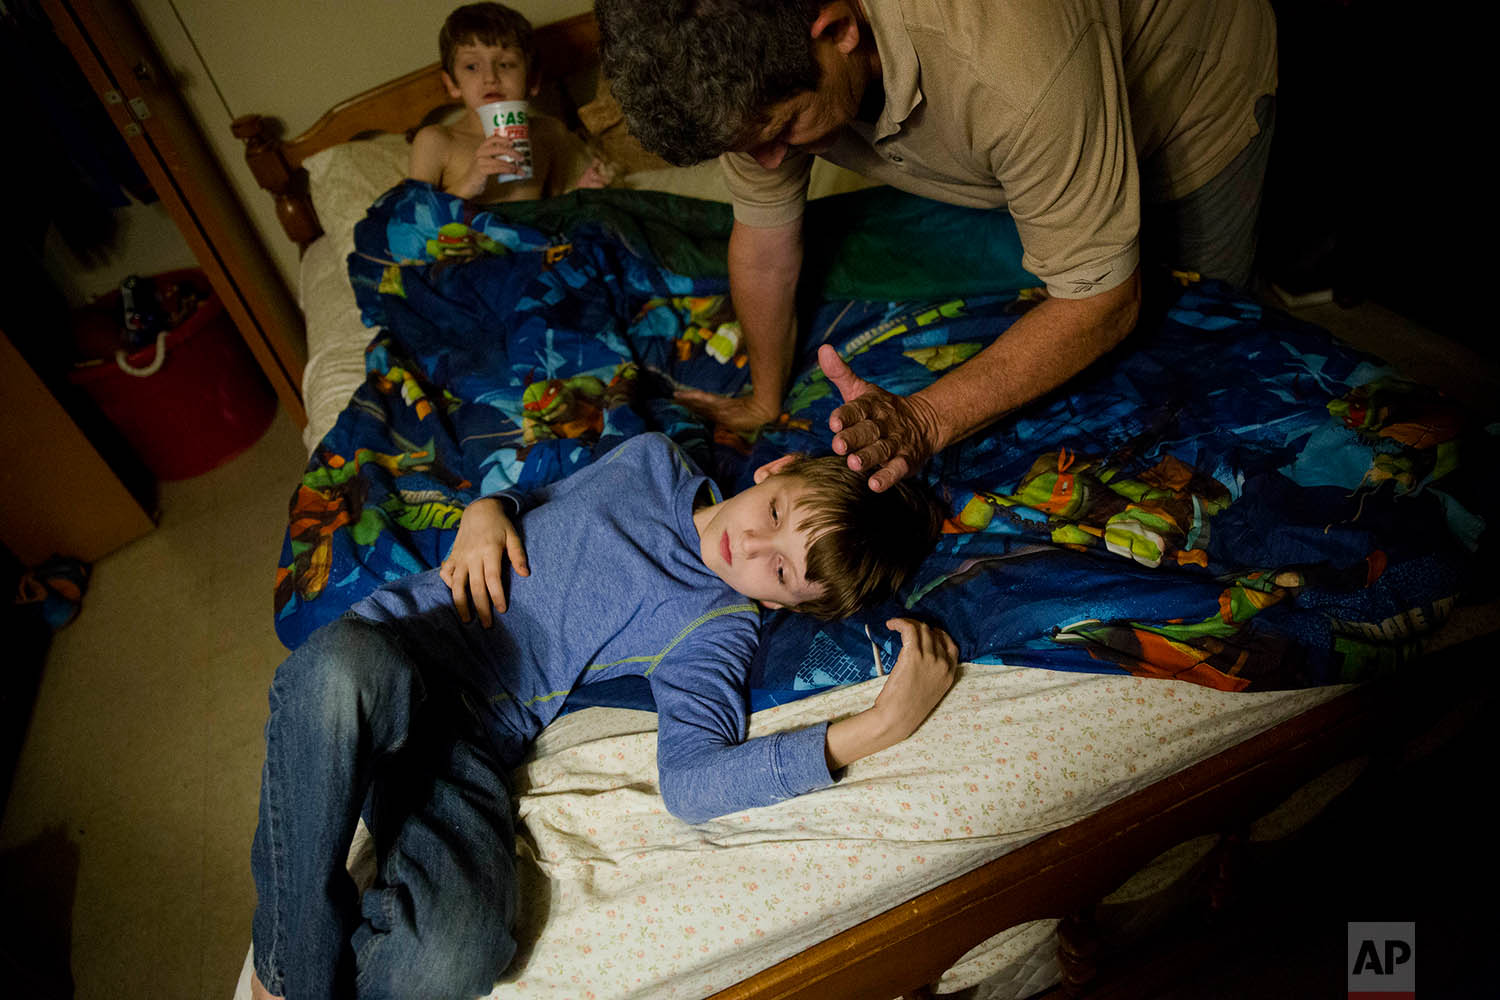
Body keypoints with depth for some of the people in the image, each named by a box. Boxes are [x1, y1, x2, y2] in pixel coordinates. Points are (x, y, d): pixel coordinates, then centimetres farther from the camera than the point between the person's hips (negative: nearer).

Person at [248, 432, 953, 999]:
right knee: (346, 669, -36)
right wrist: (484, 511, -2)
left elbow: (689, 783, -17)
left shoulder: (717, 628, -2)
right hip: (390, 638, 3)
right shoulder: (651, 461, 9)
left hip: (471, 741, -2)